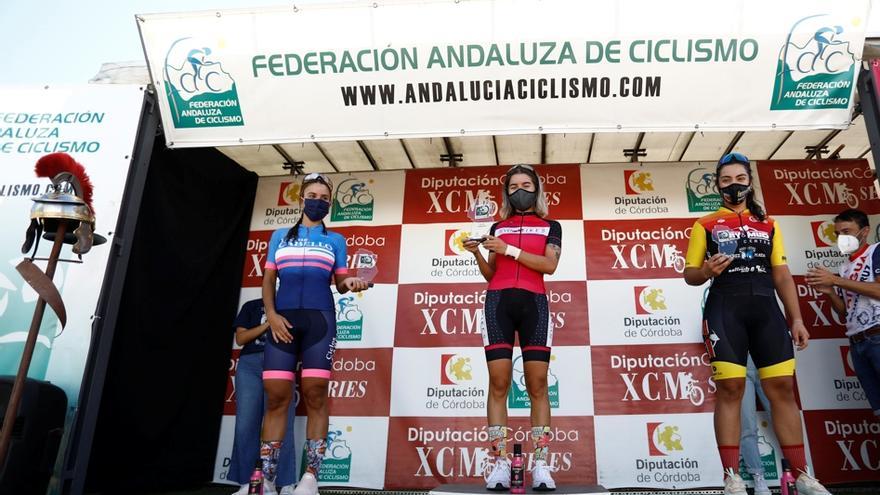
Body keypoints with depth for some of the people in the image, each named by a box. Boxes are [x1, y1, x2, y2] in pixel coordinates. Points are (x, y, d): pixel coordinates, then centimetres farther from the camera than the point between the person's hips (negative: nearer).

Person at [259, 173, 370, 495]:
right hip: (283, 319, 1)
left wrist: (351, 283, -12)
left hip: (319, 320, -1)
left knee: (315, 395, -7)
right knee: (277, 397, -3)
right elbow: (268, 279, 13)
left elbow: (339, 282, 12)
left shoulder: (335, 240, 16)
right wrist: (271, 314, -3)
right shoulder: (281, 236, 18)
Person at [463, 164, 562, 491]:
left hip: (534, 304, -1)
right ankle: (500, 464, -6)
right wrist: (477, 254, -1)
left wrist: (509, 250, -8)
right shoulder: (497, 228, 20)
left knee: (538, 384, -6)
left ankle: (541, 465, -3)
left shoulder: (550, 227, 15)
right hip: (498, 303, 1)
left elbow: (550, 265, -2)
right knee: (498, 383, -7)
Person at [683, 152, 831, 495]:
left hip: (766, 307, 3)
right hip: (725, 308, -3)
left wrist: (796, 318, 7)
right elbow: (689, 275, 7)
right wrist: (706, 271, -15)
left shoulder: (768, 224, 19)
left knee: (783, 387, 0)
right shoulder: (706, 225, 10)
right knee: (729, 388, -9)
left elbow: (782, 275, 15)